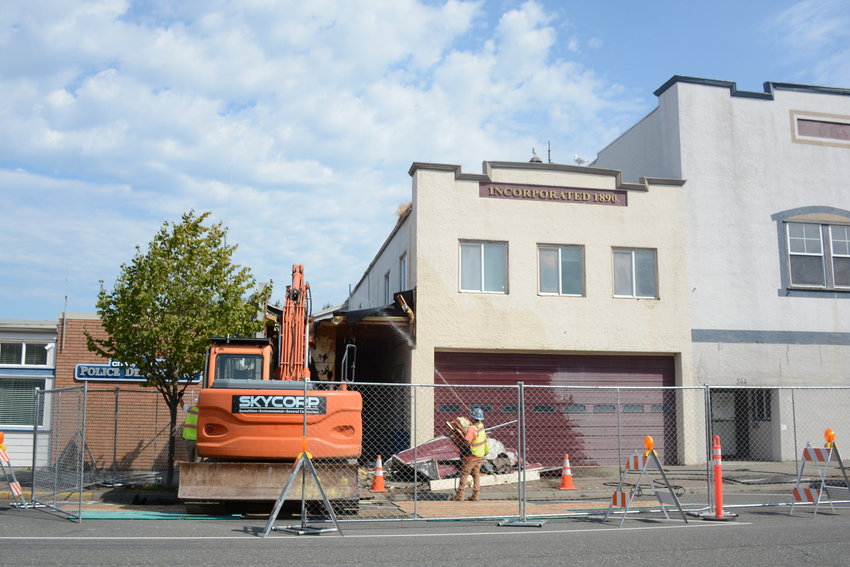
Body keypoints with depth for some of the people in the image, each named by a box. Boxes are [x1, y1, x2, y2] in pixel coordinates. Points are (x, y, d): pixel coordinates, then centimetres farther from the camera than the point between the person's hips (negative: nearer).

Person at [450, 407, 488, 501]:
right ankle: (476, 495, 13)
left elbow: (466, 442, -28)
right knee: (476, 474, 13)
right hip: (480, 455, 7)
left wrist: (457, 436, -16)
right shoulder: (481, 425, 2)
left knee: (463, 474, 2)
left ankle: (460, 495, 5)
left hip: (471, 456, -7)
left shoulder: (471, 429, -24)